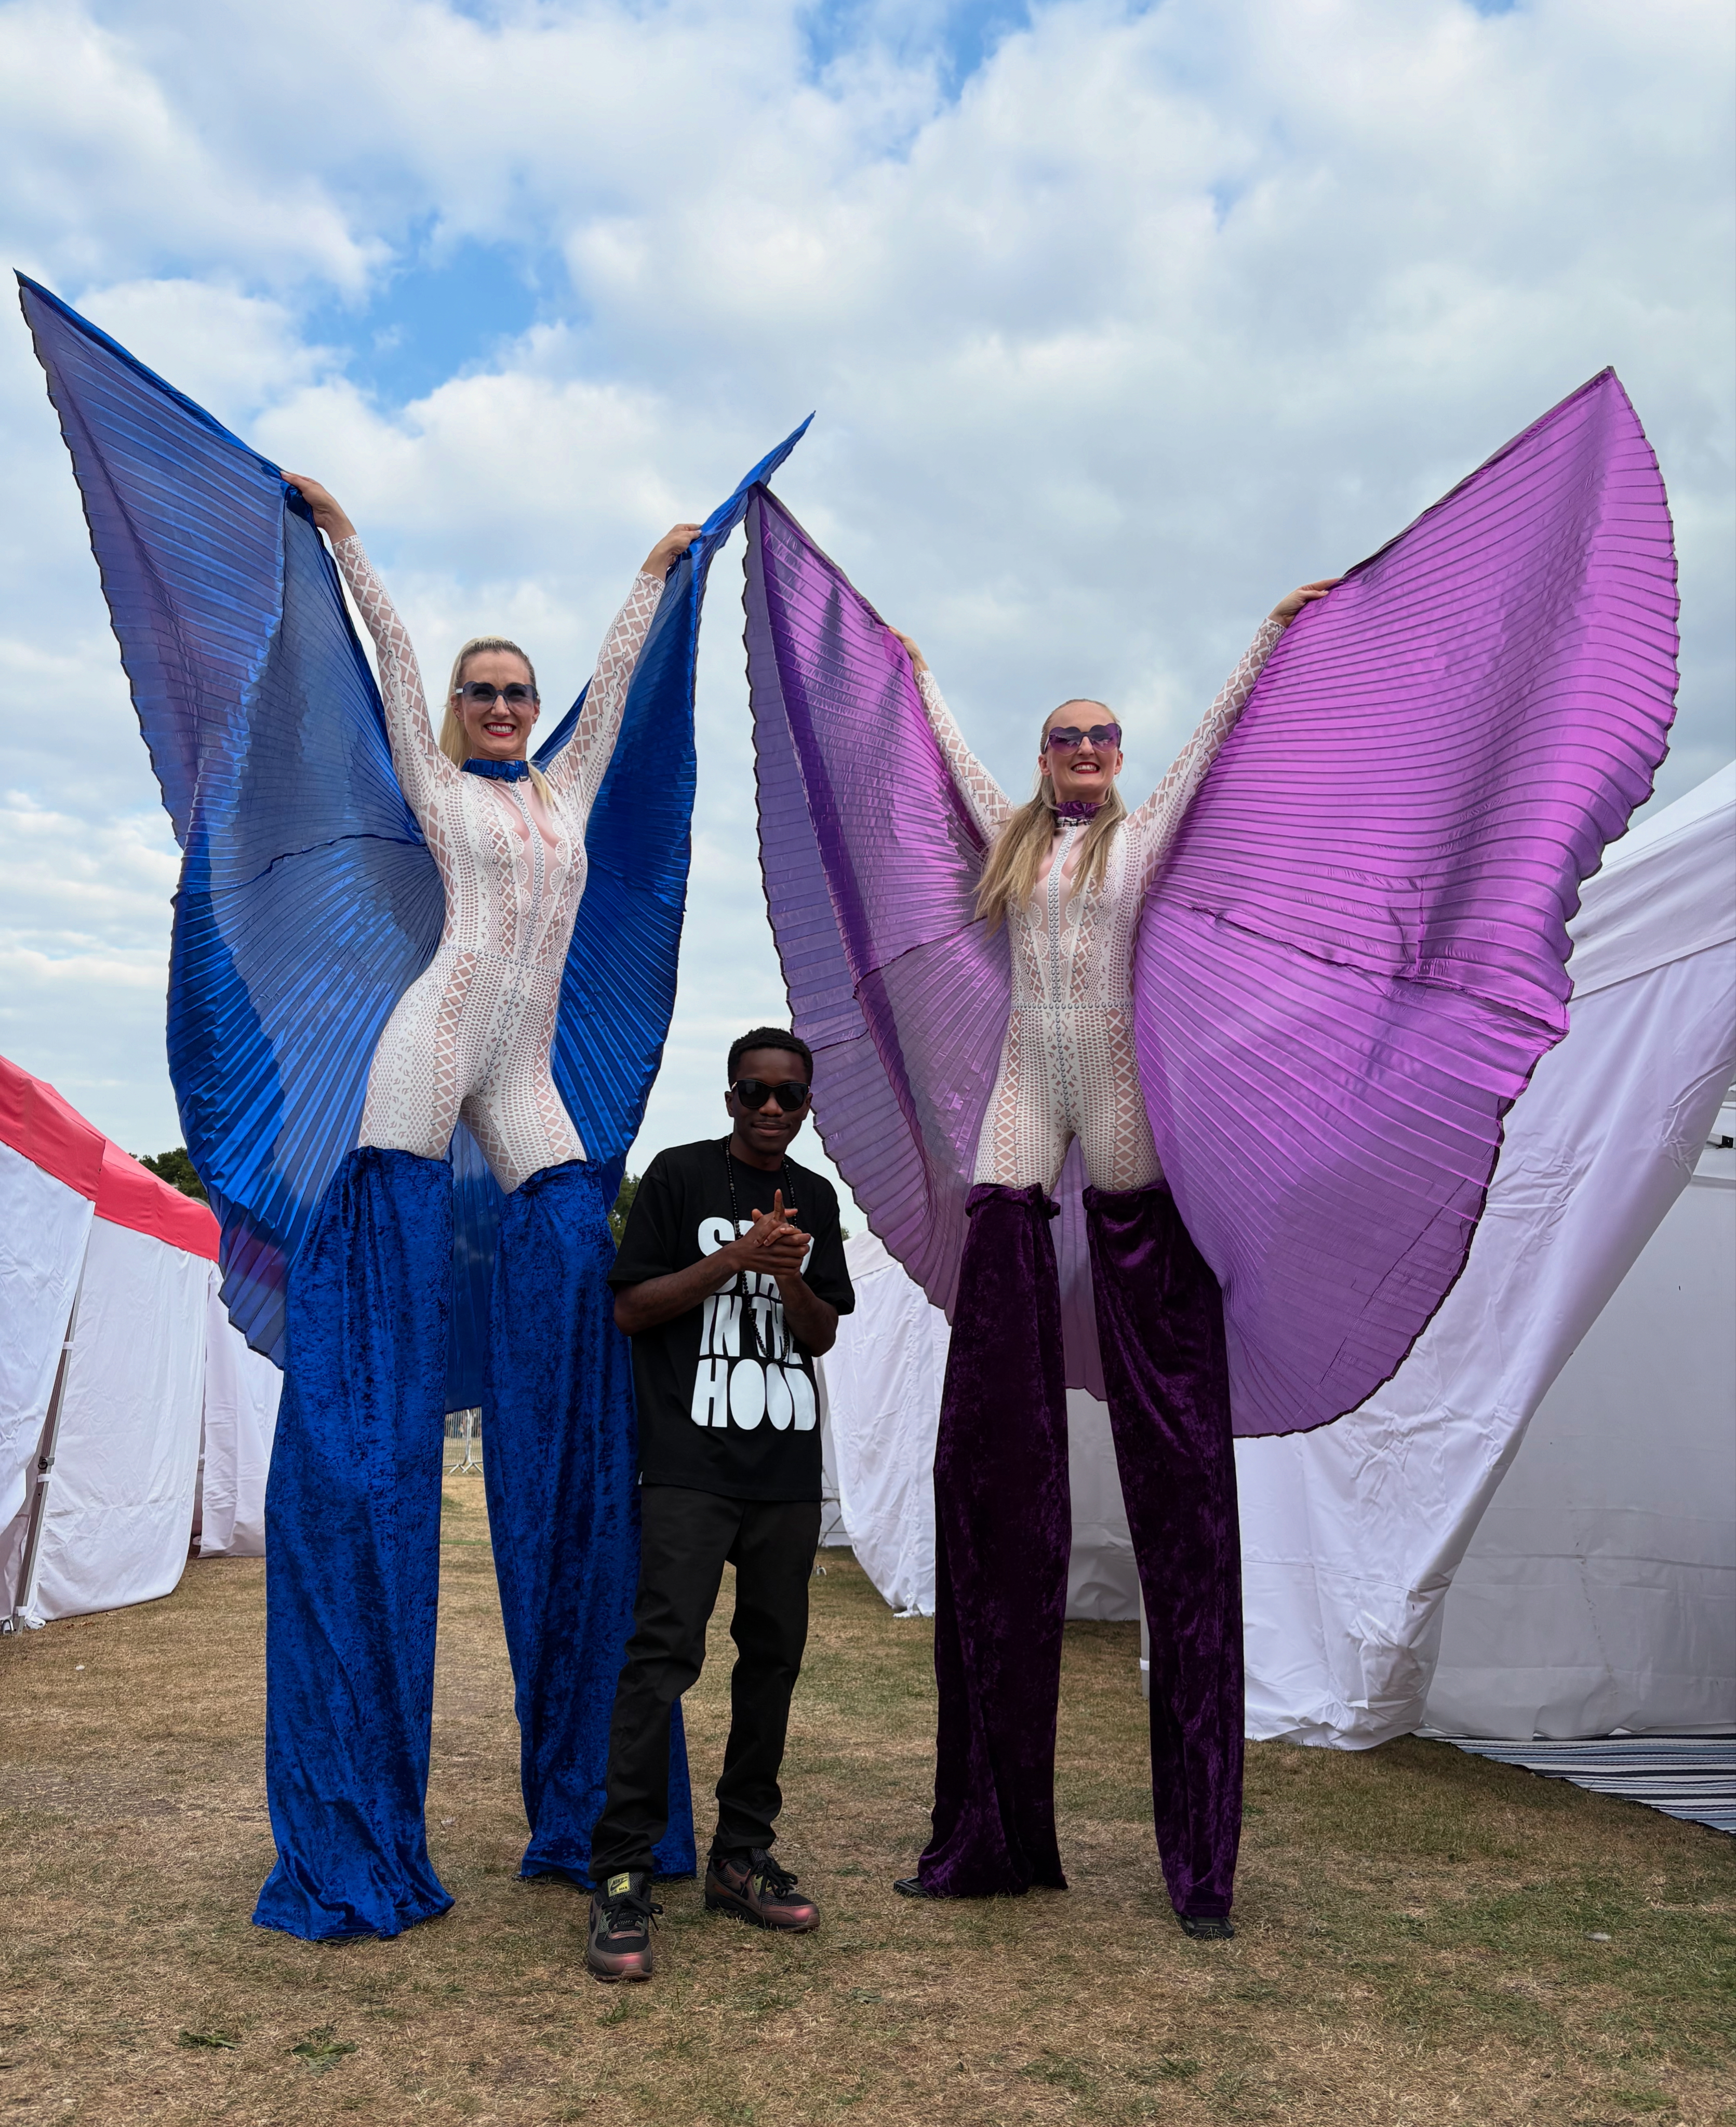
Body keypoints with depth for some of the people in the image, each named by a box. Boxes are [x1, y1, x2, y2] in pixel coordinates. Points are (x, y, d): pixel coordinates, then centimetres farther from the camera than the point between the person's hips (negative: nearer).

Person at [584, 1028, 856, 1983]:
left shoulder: (815, 1198, 14)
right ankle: (619, 1877, -5)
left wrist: (790, 1280, -9)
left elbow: (822, 1337, 12)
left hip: (788, 1470, 5)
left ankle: (741, 1857, 21)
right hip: (691, 1464, -5)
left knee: (774, 1654, 9)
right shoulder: (680, 1174, 0)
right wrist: (736, 1256, -13)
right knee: (665, 1652, -12)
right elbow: (630, 1307, -3)